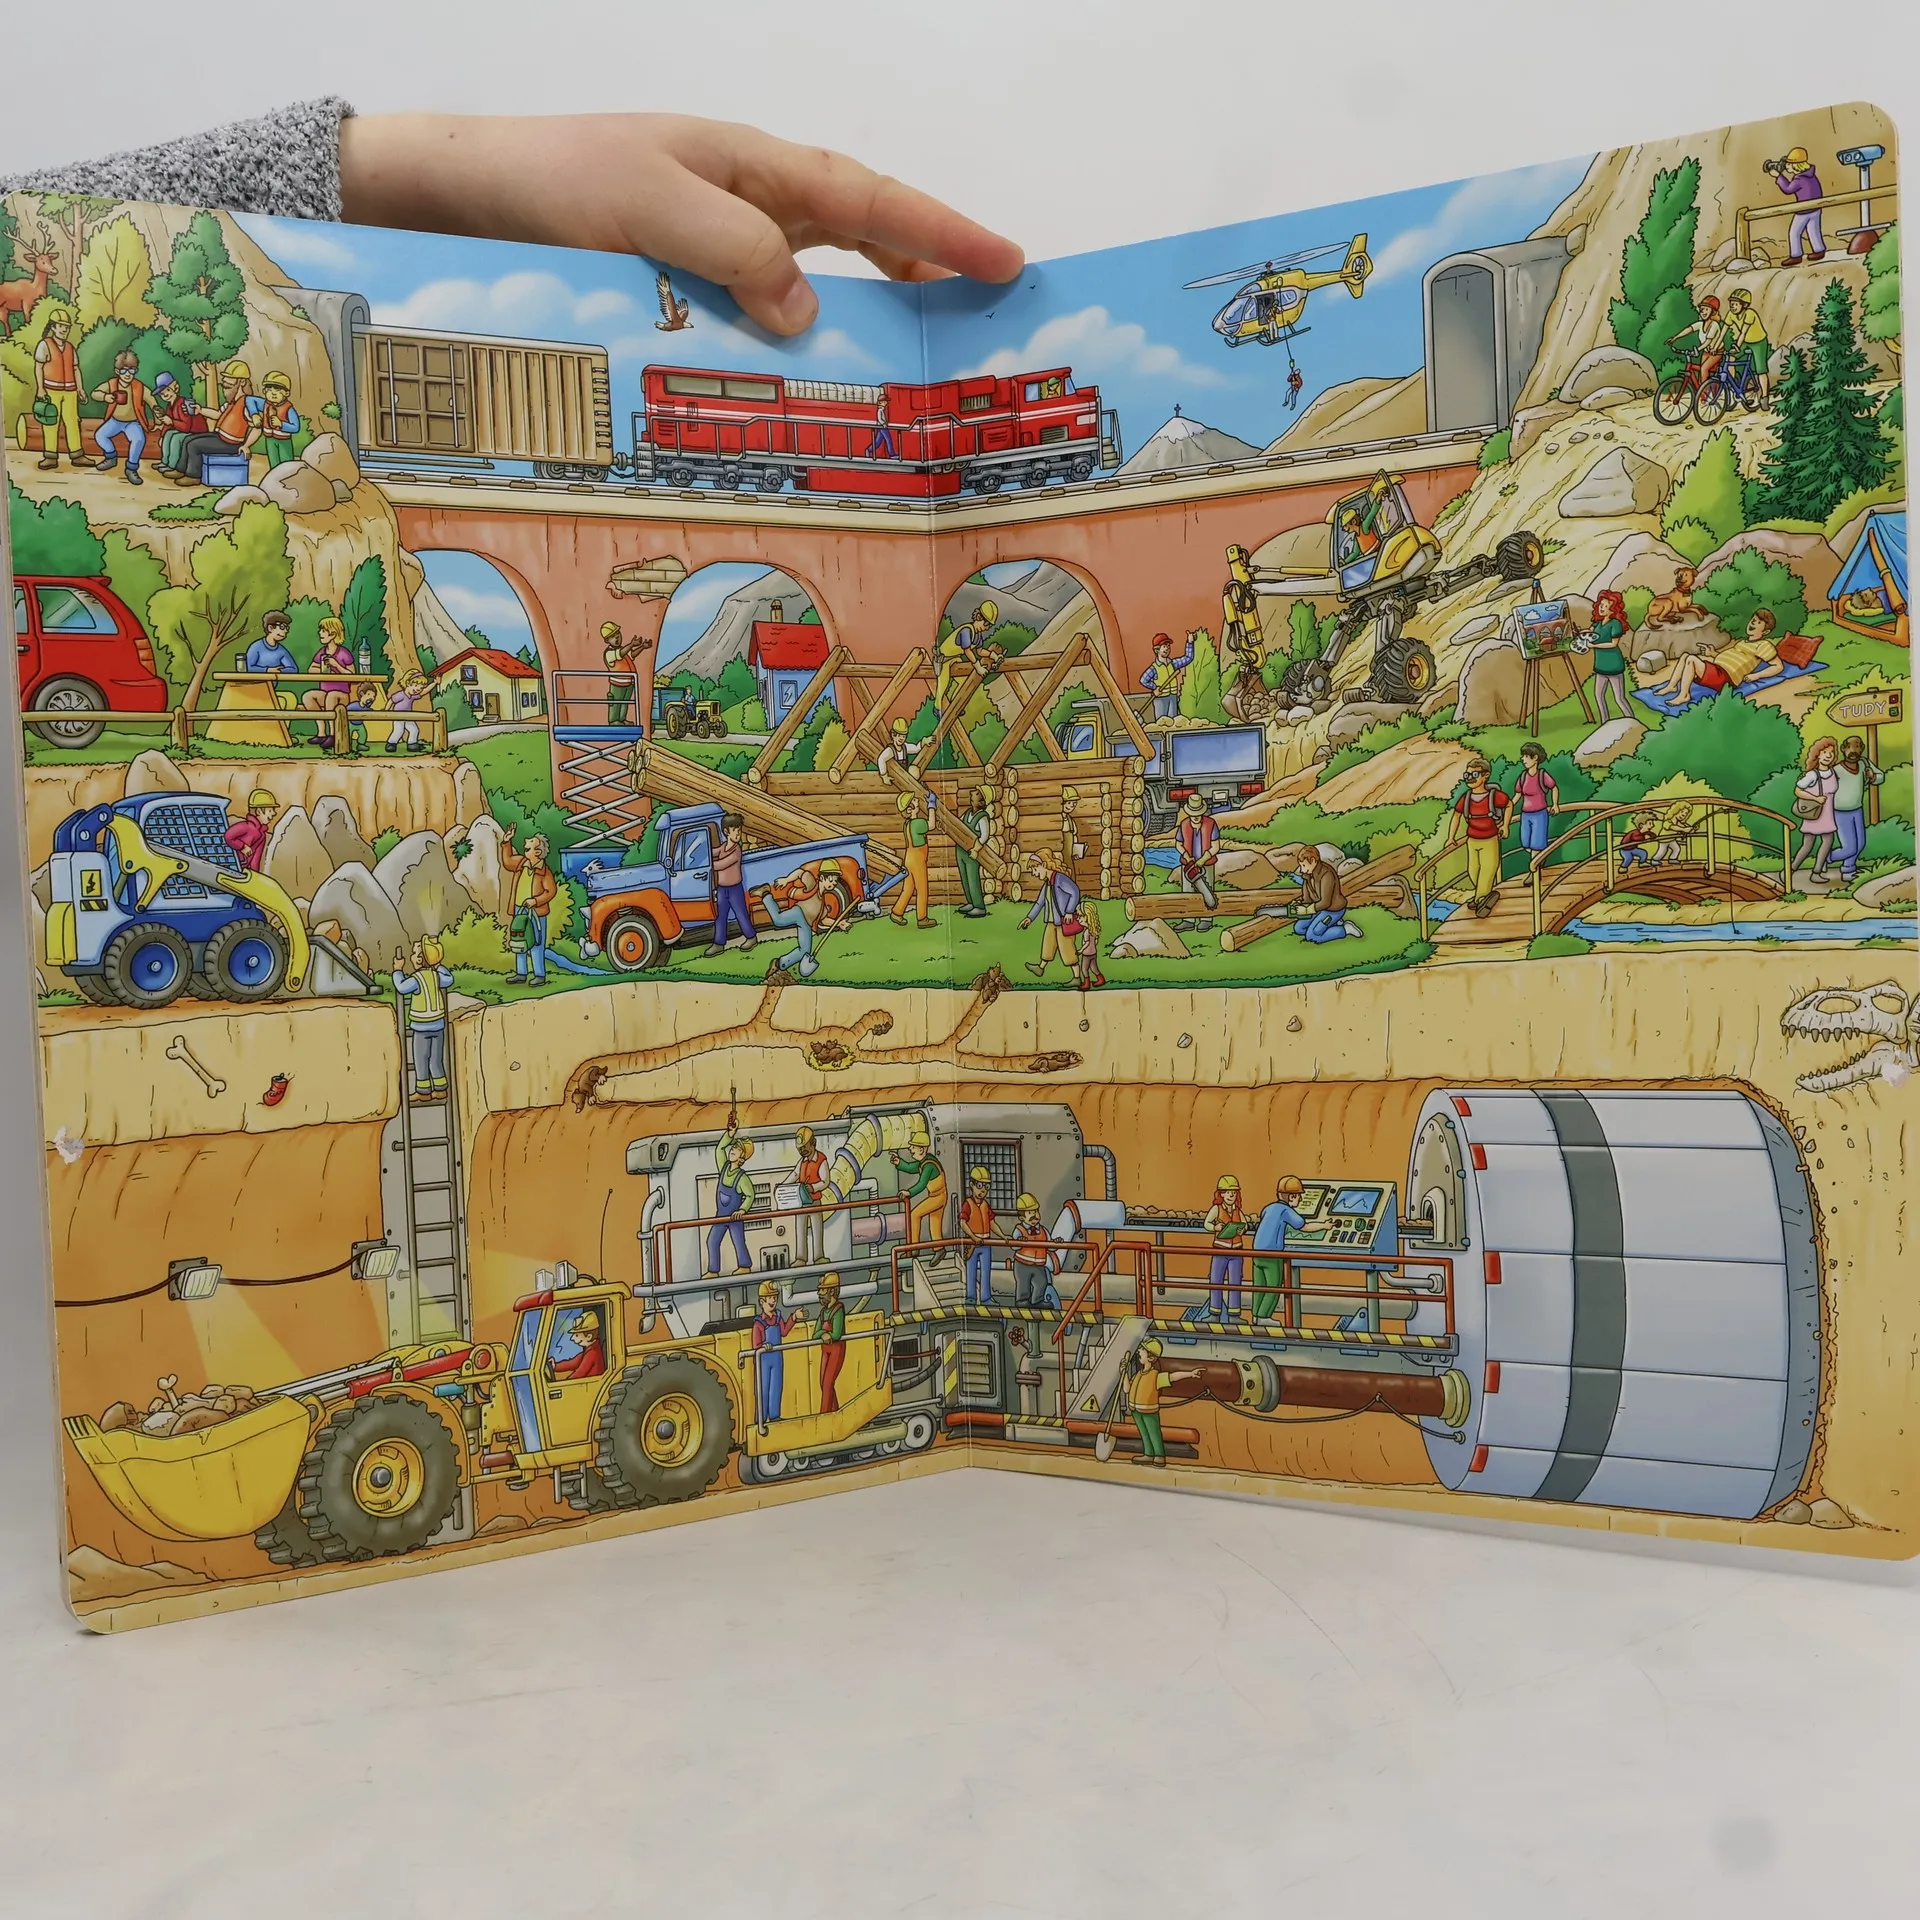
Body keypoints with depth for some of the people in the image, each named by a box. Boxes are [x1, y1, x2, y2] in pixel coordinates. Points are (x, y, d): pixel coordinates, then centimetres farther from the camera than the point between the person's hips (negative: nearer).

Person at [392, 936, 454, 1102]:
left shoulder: (417, 978, -18)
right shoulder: (436, 975, 1)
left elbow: (401, 988, -30)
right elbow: (449, 980, 20)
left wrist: (398, 970, -17)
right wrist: (437, 965, 24)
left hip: (422, 1026, -6)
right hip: (438, 1024, 6)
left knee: (421, 1061, 4)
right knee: (436, 1060, 13)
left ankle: (423, 1091, 8)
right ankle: (440, 1089, 17)